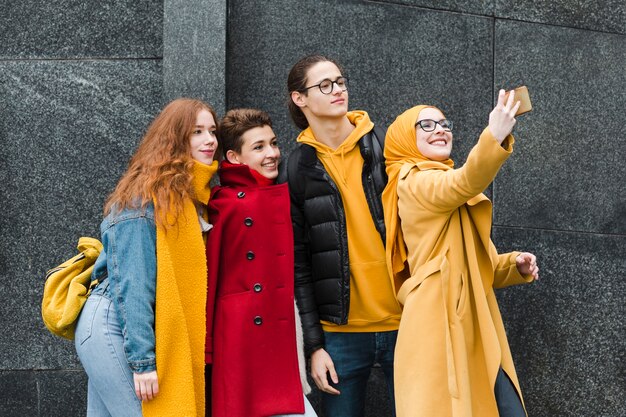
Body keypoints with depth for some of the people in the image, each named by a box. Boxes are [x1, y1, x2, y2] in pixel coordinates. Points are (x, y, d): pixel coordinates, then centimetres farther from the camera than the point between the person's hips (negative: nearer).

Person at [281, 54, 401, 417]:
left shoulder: (387, 146, 3)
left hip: (404, 322, 0)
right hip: (342, 332, 0)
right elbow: (298, 263, 3)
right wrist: (314, 345, -1)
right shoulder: (297, 170, 4)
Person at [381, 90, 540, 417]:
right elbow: (466, 183, -28)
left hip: (475, 328, 9)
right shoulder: (414, 182, -5)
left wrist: (514, 266, 6)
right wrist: (495, 138, -45)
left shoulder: (446, 189, 23)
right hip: (441, 328, -9)